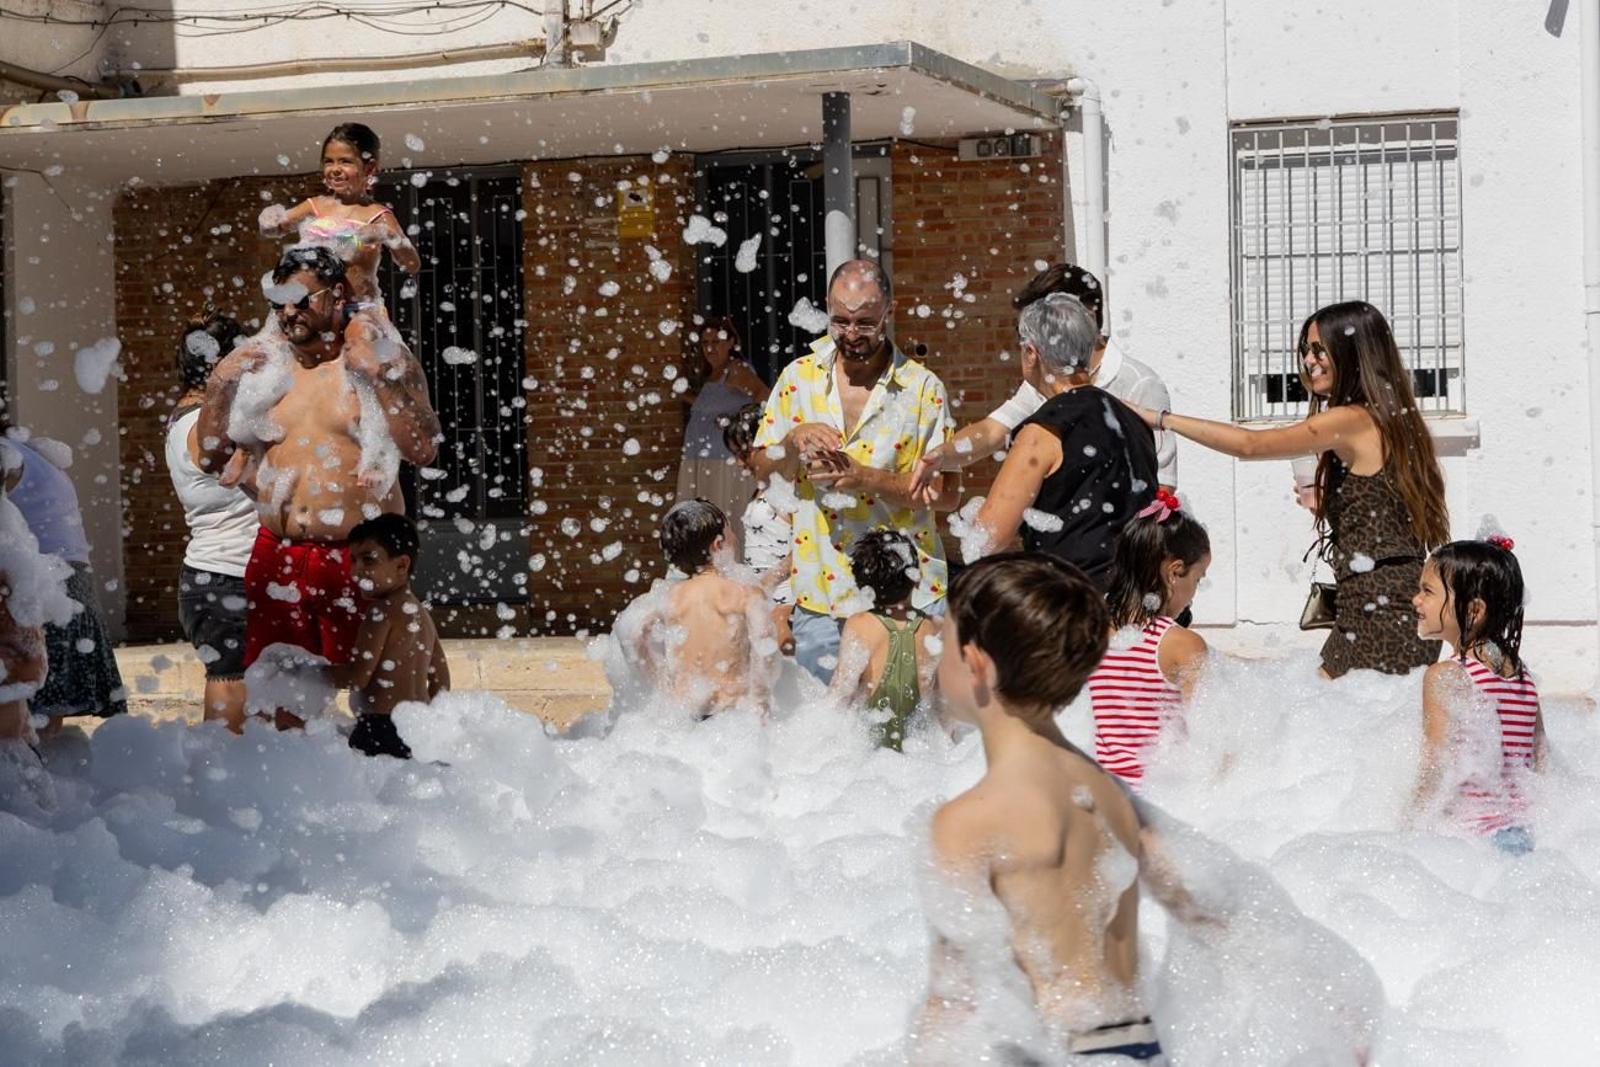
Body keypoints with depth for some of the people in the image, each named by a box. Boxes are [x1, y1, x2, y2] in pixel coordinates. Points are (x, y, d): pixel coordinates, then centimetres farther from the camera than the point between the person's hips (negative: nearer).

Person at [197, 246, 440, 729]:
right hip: (278, 557, 3)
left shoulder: (384, 359, 1)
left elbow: (423, 449, -10)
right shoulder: (260, 365, 10)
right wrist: (218, 386, 0)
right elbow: (210, 458, 12)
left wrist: (379, 377, -17)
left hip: (359, 559, -3)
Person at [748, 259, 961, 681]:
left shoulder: (923, 388, -3)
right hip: (819, 596, 2)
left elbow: (947, 495, -6)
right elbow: (761, 468, 10)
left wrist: (868, 478, -18)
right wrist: (793, 442, -12)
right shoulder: (800, 377, 5)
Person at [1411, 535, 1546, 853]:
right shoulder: (1522, 673, 10)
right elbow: (1541, 765, 14)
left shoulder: (1445, 676, -11)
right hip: (1522, 834, 8)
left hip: (1471, 834, -7)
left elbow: (1434, 775, -12)